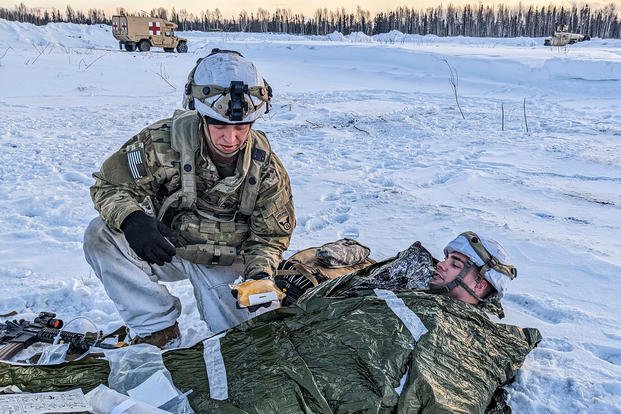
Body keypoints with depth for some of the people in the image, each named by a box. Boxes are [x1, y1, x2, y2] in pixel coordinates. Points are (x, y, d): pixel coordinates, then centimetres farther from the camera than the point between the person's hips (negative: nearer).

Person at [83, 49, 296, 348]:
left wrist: (260, 274, -27)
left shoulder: (266, 169, -14)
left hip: (225, 263, 1)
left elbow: (269, 237, -5)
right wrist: (132, 219, -36)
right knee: (101, 236, -27)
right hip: (164, 248, 0)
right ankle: (158, 328, -11)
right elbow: (109, 185, -13)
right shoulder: (163, 143, -21)